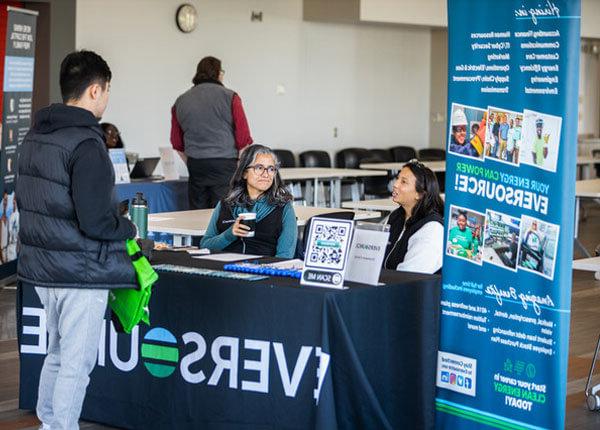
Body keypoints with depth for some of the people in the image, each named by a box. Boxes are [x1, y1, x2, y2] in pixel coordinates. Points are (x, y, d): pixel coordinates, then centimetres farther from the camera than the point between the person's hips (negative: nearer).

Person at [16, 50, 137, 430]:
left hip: (42, 267, 9)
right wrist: (129, 228, -5)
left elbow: (26, 201, 17)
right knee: (77, 363, 1)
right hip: (81, 271, -9)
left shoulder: (35, 136, 9)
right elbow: (95, 222, -23)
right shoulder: (86, 145, -20)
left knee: (58, 353, 23)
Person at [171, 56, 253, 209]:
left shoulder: (181, 101, 9)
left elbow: (177, 144, 15)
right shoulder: (229, 97, -2)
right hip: (225, 166, -4)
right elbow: (244, 139, -6)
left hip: (195, 167, 4)